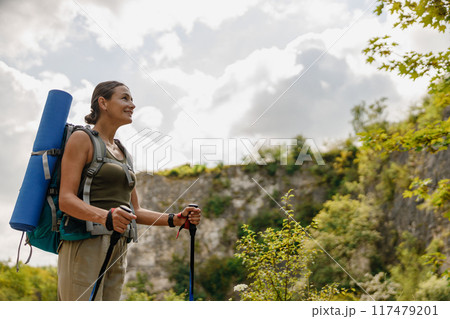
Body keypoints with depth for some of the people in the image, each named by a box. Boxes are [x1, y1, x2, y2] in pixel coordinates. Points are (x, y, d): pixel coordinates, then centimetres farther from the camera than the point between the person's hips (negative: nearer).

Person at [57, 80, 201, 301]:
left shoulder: (122, 152, 22)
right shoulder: (82, 139, 1)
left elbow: (135, 211, 19)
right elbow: (66, 199, -11)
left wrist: (174, 220, 3)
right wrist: (105, 216, -29)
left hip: (117, 250, 7)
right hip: (84, 245, -7)